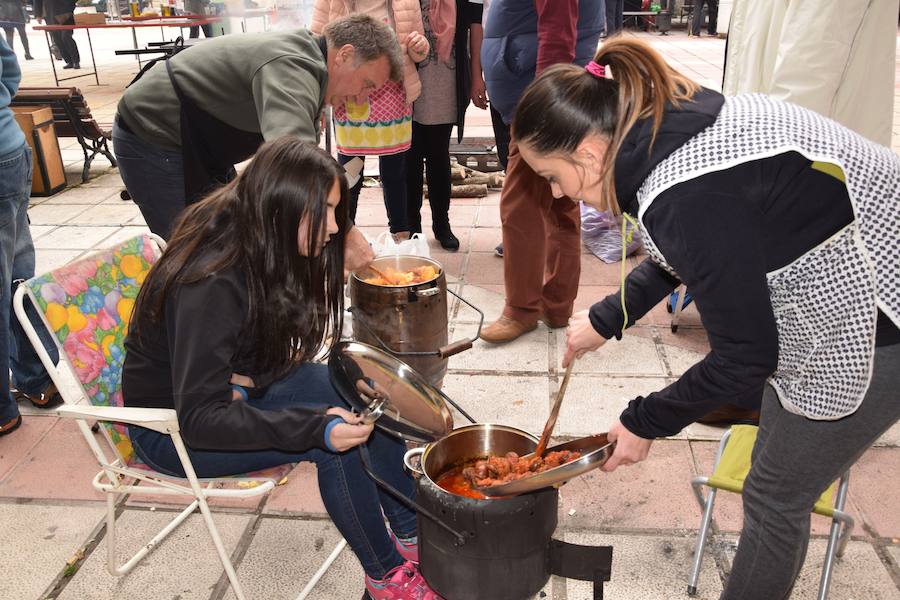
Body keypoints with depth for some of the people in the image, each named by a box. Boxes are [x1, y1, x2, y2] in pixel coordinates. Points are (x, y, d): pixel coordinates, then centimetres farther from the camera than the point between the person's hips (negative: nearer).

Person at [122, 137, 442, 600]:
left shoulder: (261, 248, -8)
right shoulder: (211, 284, -33)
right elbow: (199, 418, -34)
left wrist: (253, 373, -16)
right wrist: (315, 426, -41)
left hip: (234, 385, 8)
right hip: (171, 424, -7)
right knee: (335, 445, -25)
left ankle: (411, 534, 3)